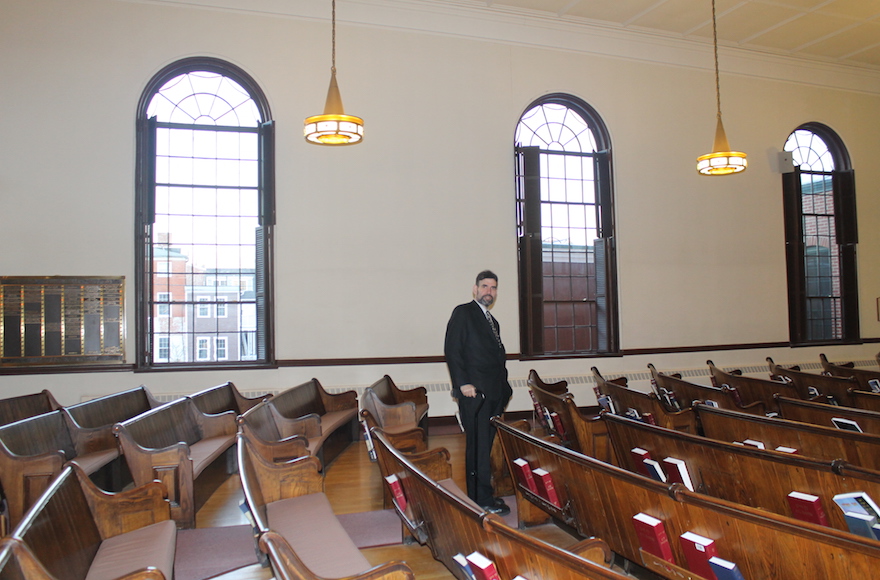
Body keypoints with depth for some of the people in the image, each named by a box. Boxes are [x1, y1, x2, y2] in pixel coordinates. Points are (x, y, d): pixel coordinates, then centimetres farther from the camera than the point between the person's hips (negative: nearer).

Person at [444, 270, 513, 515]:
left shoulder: (492, 321, 23)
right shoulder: (462, 313, -2)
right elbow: (452, 350, -11)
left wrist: (503, 385, 14)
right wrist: (463, 383, -18)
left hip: (494, 393, 8)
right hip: (474, 391, -8)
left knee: (485, 445, 11)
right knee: (478, 446, -5)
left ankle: (481, 494, 18)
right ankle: (482, 499, 0)